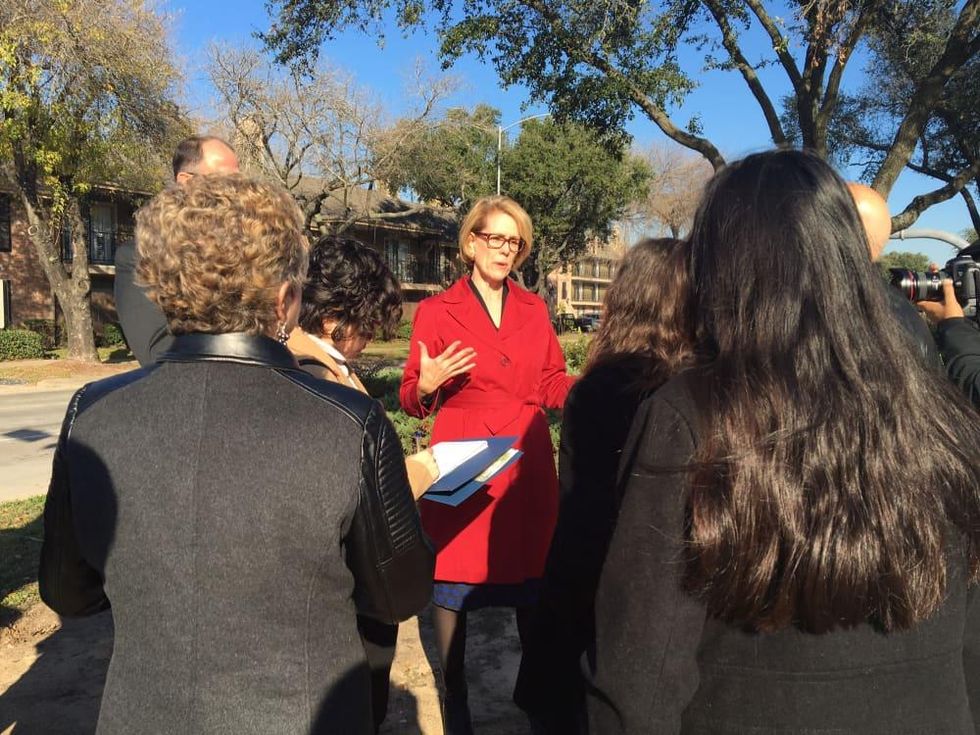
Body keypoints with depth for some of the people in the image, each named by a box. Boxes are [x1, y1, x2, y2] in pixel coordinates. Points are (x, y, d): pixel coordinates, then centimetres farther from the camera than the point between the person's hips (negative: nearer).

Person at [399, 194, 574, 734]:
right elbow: (412, 400, -1)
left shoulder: (534, 309, 9)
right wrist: (427, 387, -23)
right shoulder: (436, 311, -2)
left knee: (532, 581, 11)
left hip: (527, 468, 3)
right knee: (453, 583, 6)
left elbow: (552, 385, 11)